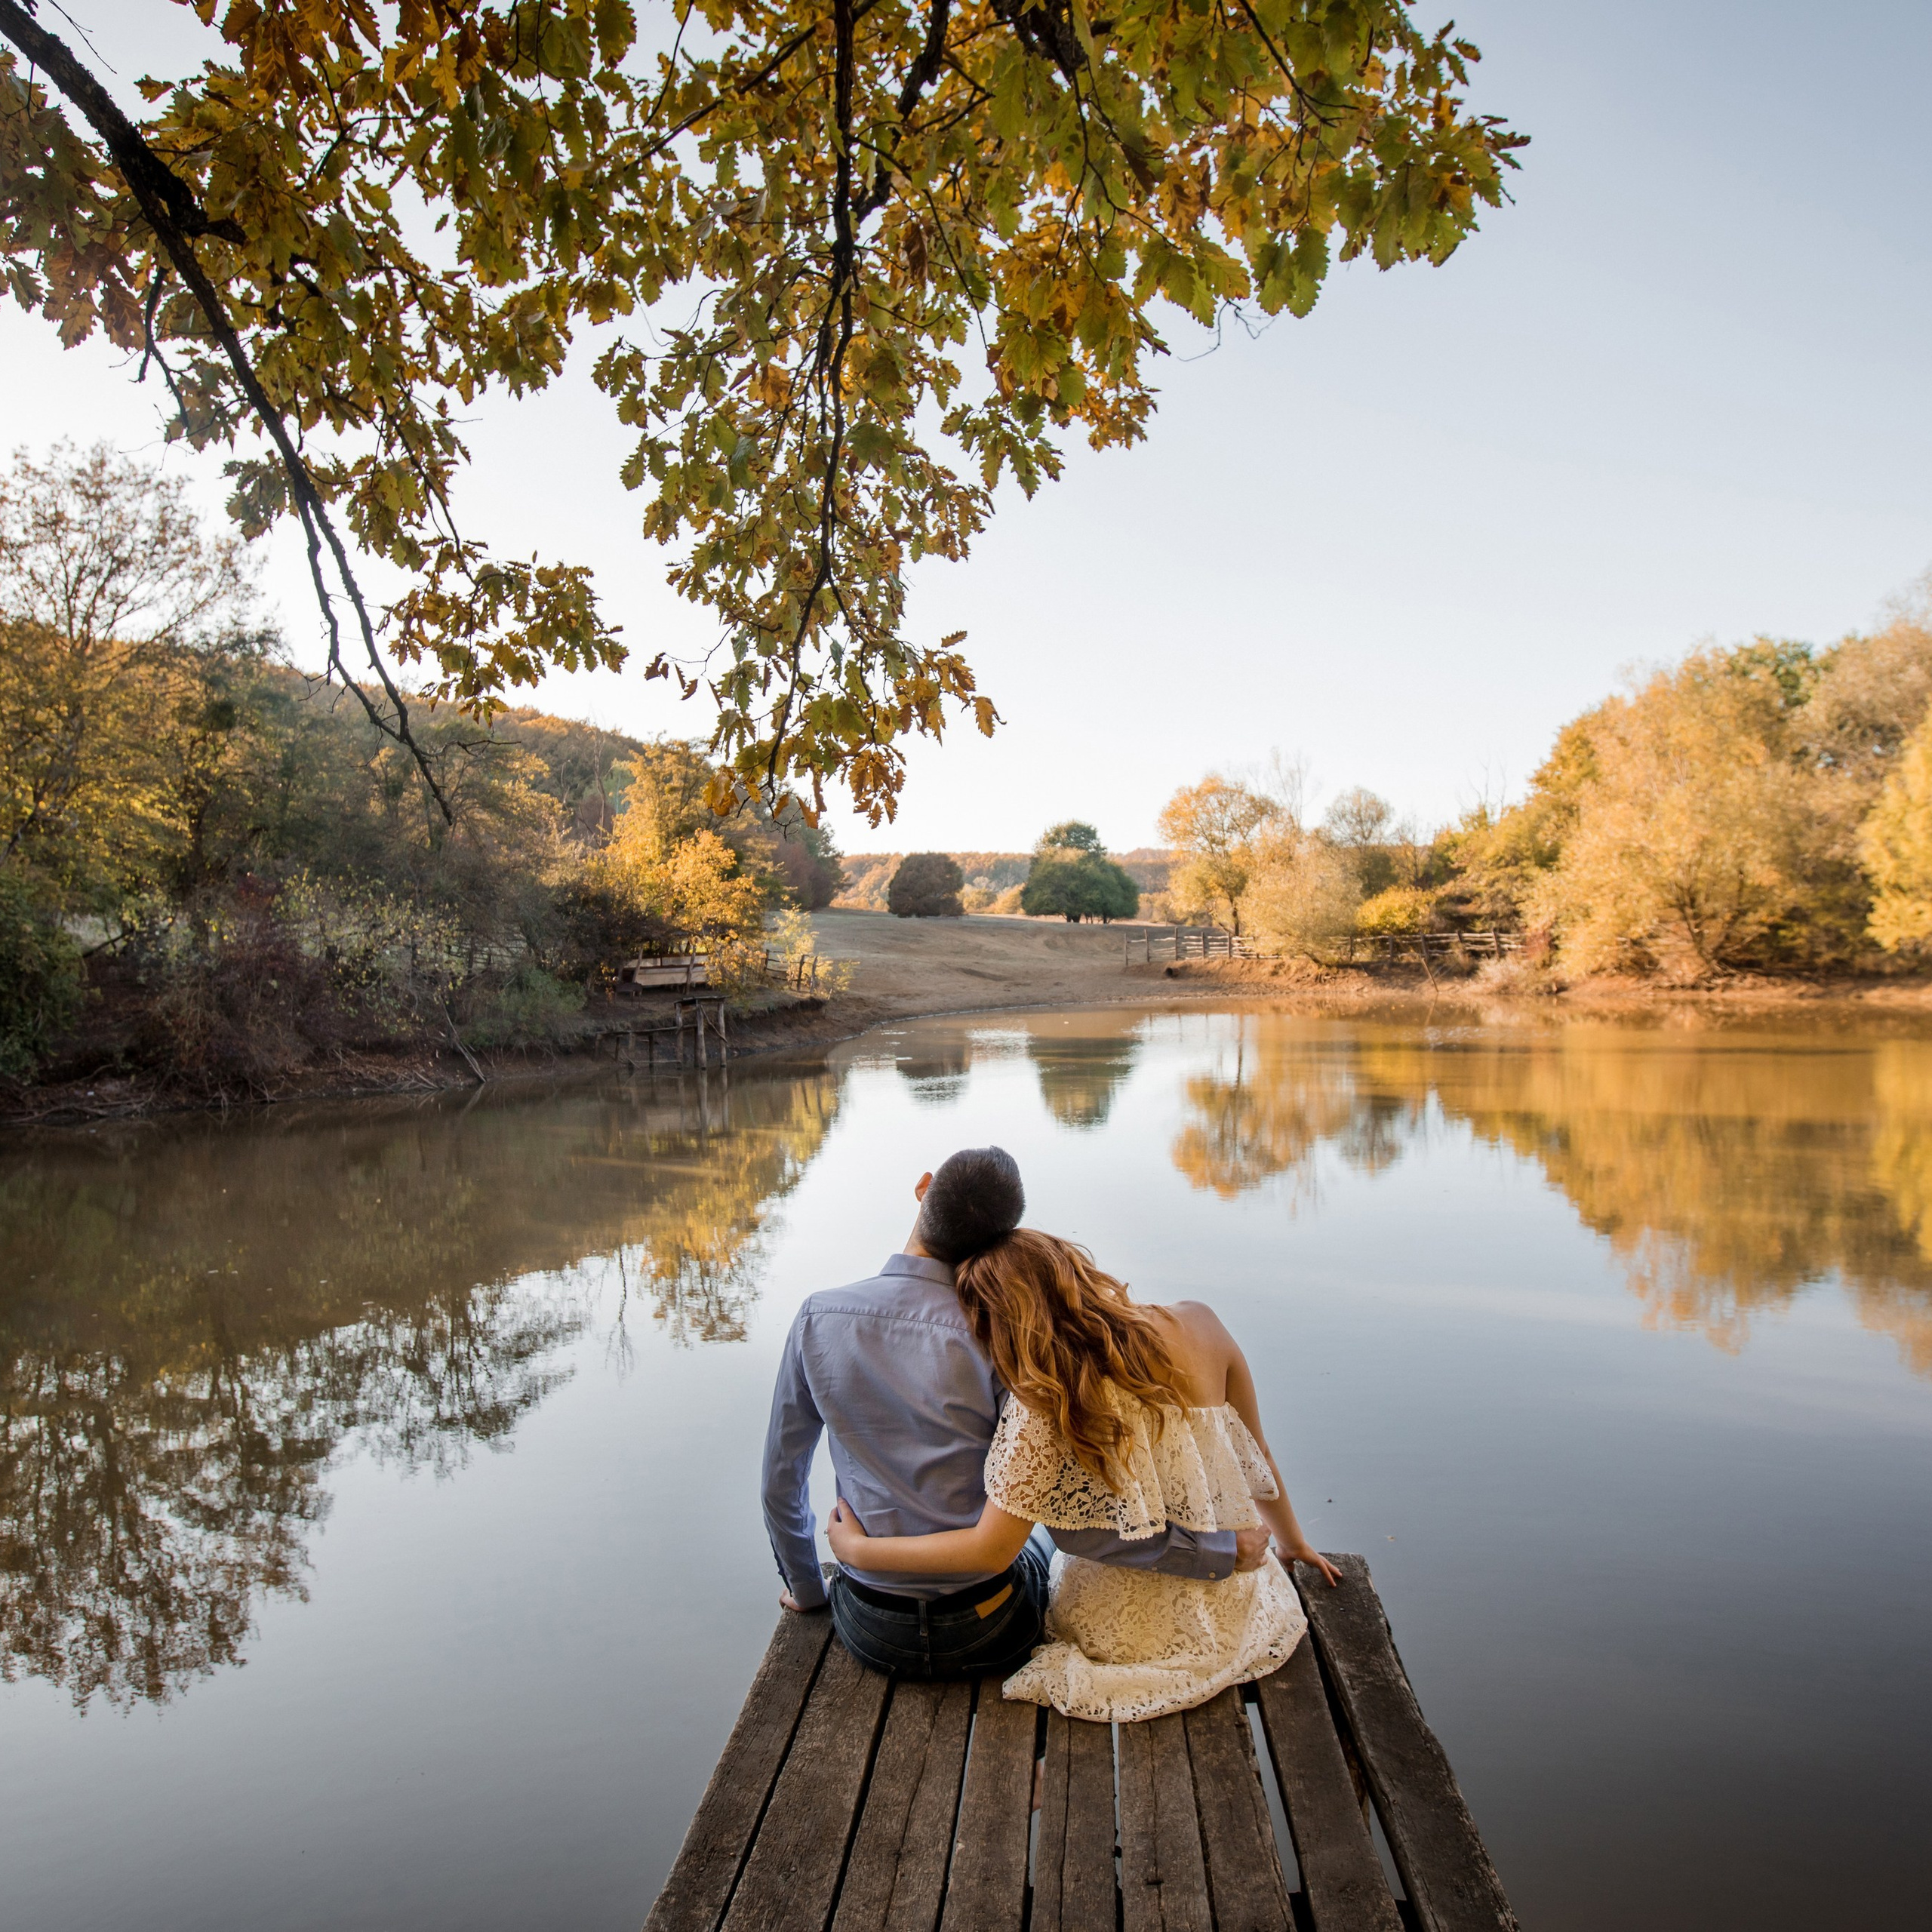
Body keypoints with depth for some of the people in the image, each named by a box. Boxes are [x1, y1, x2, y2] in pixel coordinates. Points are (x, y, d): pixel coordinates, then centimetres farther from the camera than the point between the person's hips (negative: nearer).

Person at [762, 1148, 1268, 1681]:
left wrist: (805, 1588, 18)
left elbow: (781, 1478, -1)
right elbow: (1068, 1518, -22)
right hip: (988, 1634, -2)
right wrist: (1223, 1550, -11)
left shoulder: (818, 1316, -12)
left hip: (869, 1635, 3)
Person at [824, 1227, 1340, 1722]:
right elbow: (1255, 1454, 0)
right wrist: (1293, 1543, 18)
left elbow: (988, 1551, -19)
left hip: (1120, 1638, -4)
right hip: (1228, 1612, 5)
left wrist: (856, 1549, -8)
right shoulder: (1196, 1326, -14)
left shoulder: (1046, 1406, -25)